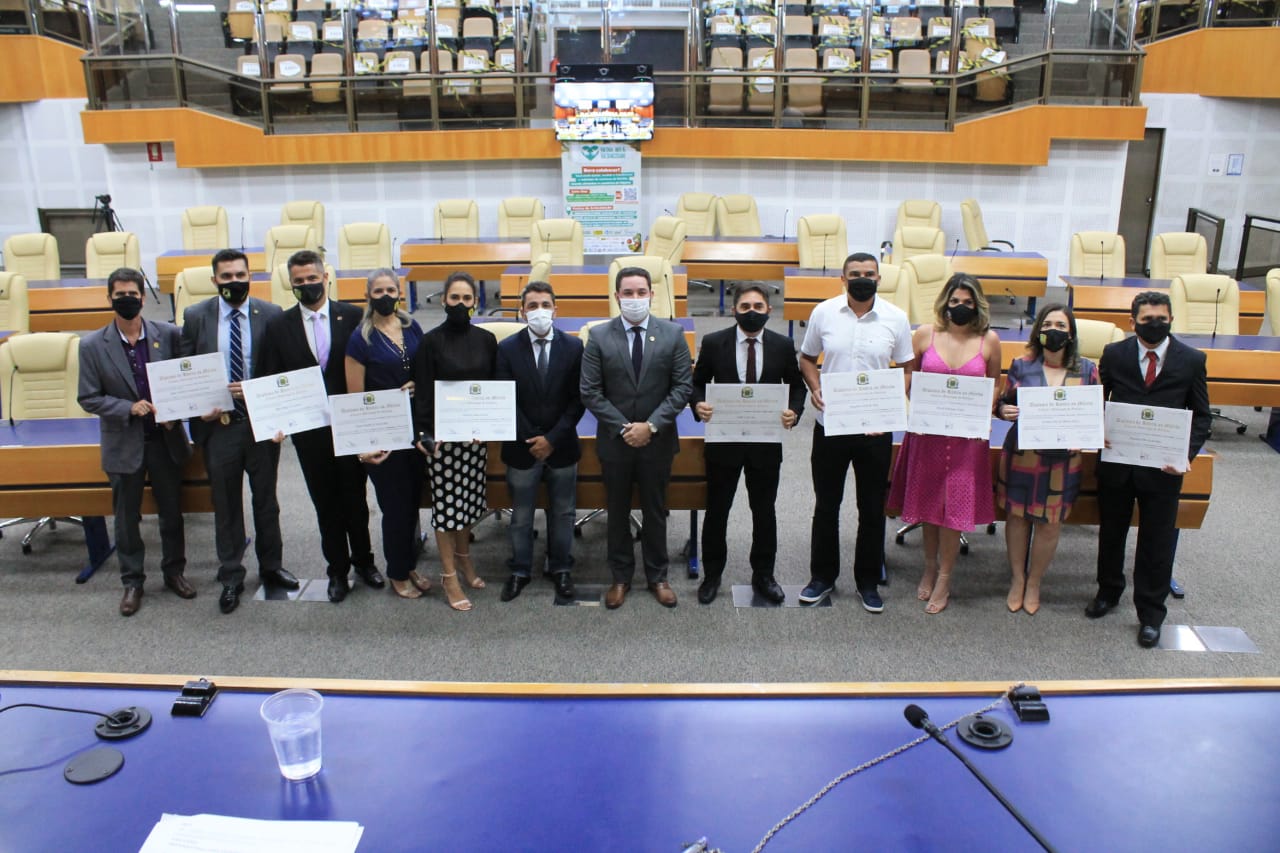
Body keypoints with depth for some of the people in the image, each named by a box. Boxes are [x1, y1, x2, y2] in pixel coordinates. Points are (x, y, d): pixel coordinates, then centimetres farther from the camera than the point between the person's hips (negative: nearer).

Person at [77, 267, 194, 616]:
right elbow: (88, 398, -5)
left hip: (165, 439, 1)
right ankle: (132, 581, 27)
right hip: (123, 444, -1)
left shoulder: (169, 335, -5)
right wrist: (129, 408, -18)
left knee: (172, 511, 14)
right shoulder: (92, 345, -7)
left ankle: (174, 571, 32)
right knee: (126, 518, 11)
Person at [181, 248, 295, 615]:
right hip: (217, 424, 0)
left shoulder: (271, 314, -3)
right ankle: (231, 577, 24)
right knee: (225, 505, 10)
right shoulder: (195, 316, -1)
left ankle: (271, 567, 32)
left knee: (266, 500, 15)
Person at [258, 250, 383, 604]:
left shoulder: (353, 317, -3)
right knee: (325, 503, 12)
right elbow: (273, 380, 3)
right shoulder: (279, 327, 1)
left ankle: (363, 560, 31)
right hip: (309, 431, 1)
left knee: (355, 498, 12)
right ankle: (337, 570, 26)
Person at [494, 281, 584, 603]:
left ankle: (561, 569, 29)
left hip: (562, 447, 0)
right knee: (521, 516, 12)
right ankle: (520, 571, 27)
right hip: (521, 447, 0)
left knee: (562, 513, 13)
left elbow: (578, 399, -5)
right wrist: (529, 439, -12)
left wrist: (553, 439, -12)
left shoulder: (574, 346, -3)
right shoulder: (507, 348, -3)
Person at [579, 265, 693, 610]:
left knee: (655, 511, 12)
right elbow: (590, 391, -6)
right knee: (618, 512, 12)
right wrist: (623, 428, -13)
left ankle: (657, 576, 27)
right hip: (615, 440, 0)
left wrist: (651, 425, -14)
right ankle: (620, 577, 27)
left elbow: (683, 387, -6)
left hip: (658, 440, 0)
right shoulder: (599, 336, -5)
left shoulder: (673, 334, -3)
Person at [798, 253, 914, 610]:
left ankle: (868, 582, 25)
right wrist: (815, 388, -10)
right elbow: (807, 358, 9)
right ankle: (822, 576, 27)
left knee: (872, 508, 10)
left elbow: (906, 370, 2)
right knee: (826, 505, 11)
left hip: (876, 428, 0)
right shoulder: (824, 313, -3)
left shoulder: (896, 318, -4)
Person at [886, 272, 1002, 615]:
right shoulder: (926, 333, -1)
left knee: (955, 506, 3)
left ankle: (944, 579, 18)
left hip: (967, 435, -1)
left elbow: (994, 385, 9)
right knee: (927, 501, 13)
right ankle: (930, 567, 33)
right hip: (927, 431, 1)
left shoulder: (989, 340, -2)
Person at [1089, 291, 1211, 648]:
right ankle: (1108, 592, 39)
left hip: (1163, 466, -1)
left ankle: (1150, 613, 23)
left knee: (1157, 541, 7)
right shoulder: (1113, 354, 0)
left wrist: (1186, 453, -12)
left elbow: (1201, 415, 2)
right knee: (1111, 531, 16)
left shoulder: (1192, 360, -2)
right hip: (1116, 460, 1)